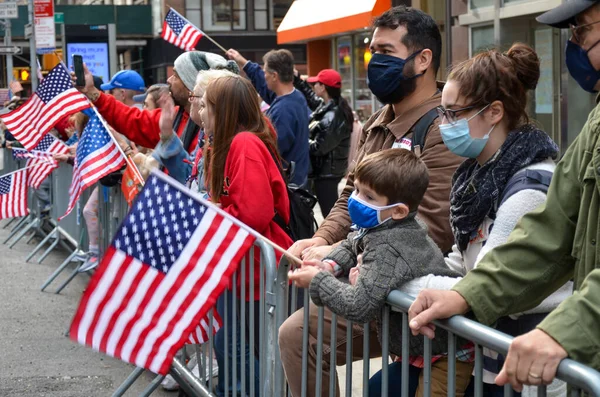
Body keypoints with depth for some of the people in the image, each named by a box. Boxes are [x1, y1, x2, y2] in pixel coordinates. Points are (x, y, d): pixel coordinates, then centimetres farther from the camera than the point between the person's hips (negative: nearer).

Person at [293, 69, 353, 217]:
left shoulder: (332, 118, -24)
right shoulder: (328, 106, 4)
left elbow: (318, 148, -23)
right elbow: (312, 98, 25)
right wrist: (296, 80, 20)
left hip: (326, 172, -10)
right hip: (331, 170, 10)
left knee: (329, 213, -5)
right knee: (333, 211, 20)